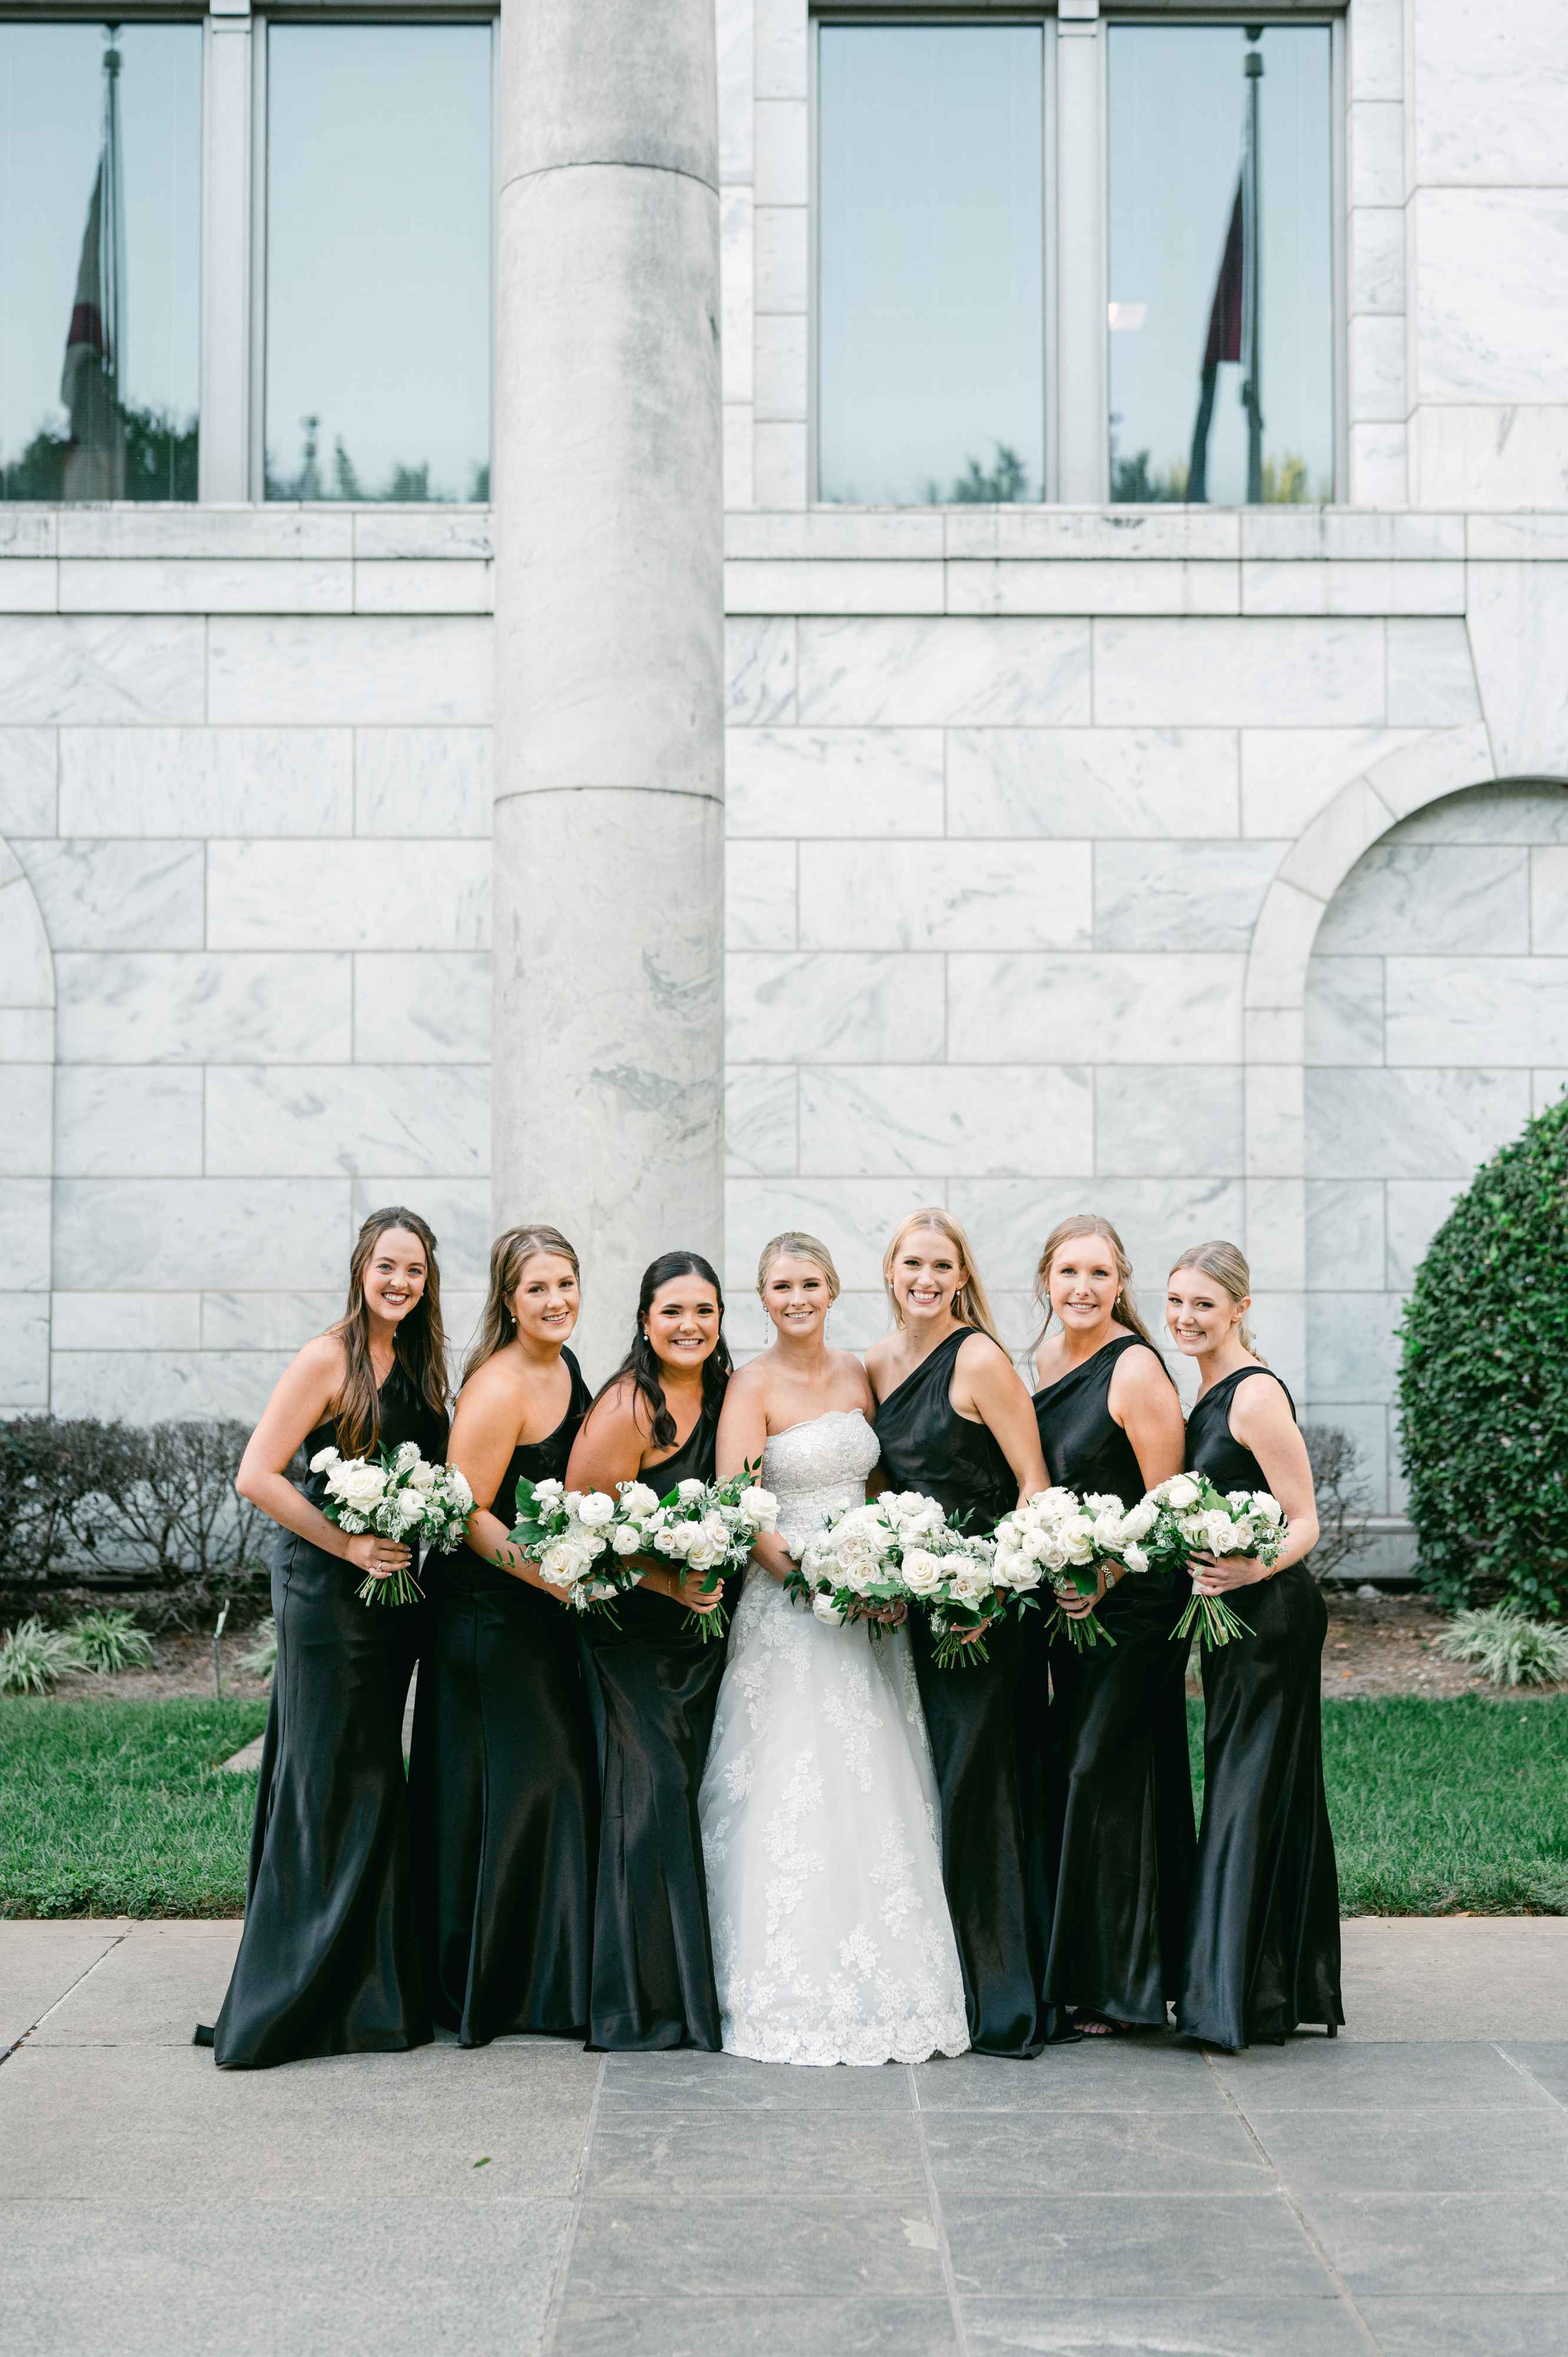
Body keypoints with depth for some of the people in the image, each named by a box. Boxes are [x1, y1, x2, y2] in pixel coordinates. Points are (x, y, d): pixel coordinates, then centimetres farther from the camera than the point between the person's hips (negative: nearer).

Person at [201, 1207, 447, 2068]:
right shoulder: (327, 1360, -12)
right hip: (327, 1593, -7)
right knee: (331, 1785, -5)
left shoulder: (417, 1363, 10)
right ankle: (288, 2006, 4)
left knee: (374, 1784, 12)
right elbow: (257, 1476, -17)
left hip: (393, 1593, 7)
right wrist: (351, 1547, -16)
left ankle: (369, 1994, 20)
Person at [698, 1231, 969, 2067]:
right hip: (788, 1605, -5)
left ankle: (883, 1986, 16)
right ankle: (797, 1996, 3)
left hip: (869, 1611, 5)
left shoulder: (858, 1374, 10)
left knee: (878, 1796, 7)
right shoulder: (753, 1385, -7)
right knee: (793, 1795, -5)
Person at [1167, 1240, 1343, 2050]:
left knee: (1249, 1792, -5)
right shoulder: (1209, 1390, 13)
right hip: (1234, 1616, 9)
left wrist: (1253, 1570, -34)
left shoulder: (1256, 1393, -16)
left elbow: (1304, 1522, -18)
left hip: (1269, 1613, -9)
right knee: (1252, 1791, 12)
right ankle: (1286, 1988, 20)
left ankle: (1240, 1996, 0)